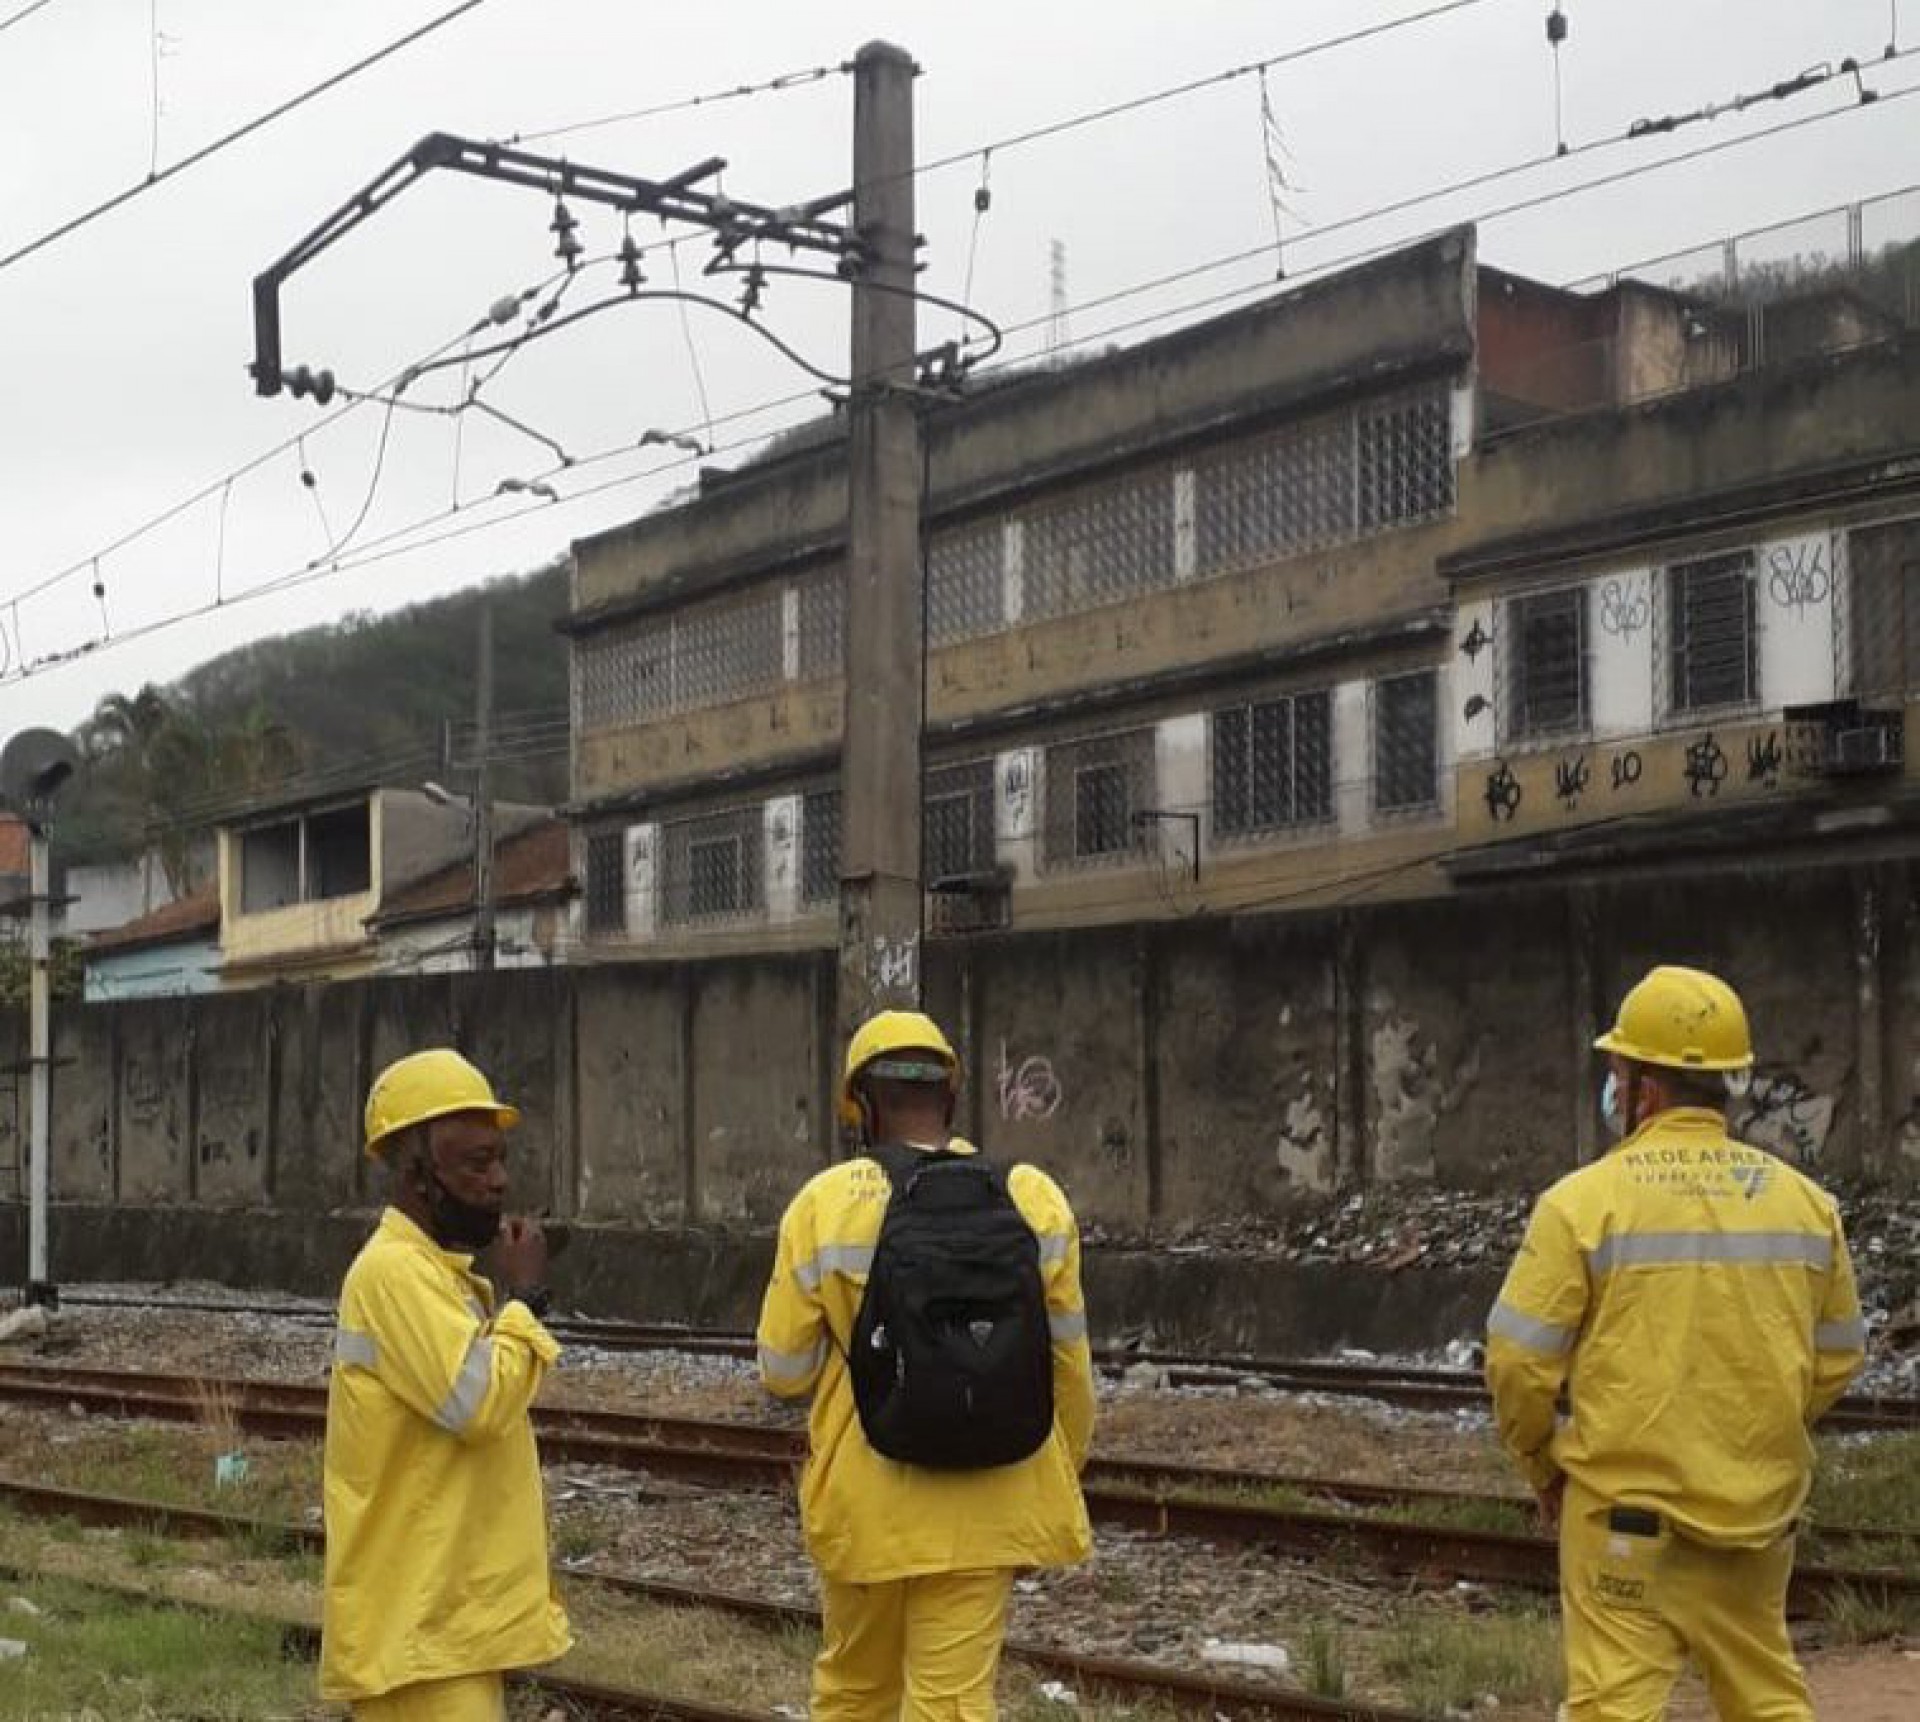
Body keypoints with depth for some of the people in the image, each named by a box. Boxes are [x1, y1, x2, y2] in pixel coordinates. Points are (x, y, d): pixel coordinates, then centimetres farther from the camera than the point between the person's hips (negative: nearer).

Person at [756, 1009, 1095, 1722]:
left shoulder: (823, 1204, -8)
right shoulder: (1036, 1199, -3)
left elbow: (785, 1372, -3)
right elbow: (1068, 1366, 3)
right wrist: (1064, 1477, 17)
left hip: (866, 1503, -1)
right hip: (985, 1503, 1)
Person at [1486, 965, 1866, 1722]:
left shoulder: (1584, 1200, -11)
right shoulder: (1805, 1200, 2)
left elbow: (1520, 1361, -10)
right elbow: (1837, 1356, 10)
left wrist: (1541, 1462, 7)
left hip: (1627, 1510, -5)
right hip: (1758, 1509, 5)